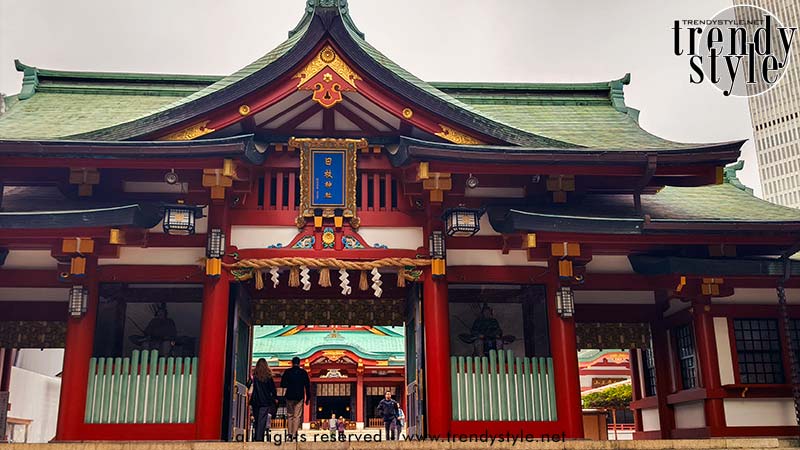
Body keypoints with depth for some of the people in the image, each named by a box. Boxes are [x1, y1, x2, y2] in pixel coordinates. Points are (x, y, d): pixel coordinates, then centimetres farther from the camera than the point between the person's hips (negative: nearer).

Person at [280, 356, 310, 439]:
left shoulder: (287, 372, -2)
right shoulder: (303, 372, -1)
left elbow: (282, 384, -1)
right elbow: (307, 386, 1)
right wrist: (308, 398, 9)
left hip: (289, 396, 1)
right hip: (299, 397, -1)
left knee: (289, 415, 14)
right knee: (297, 416, 1)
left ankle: (290, 433, 11)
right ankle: (294, 434, -5)